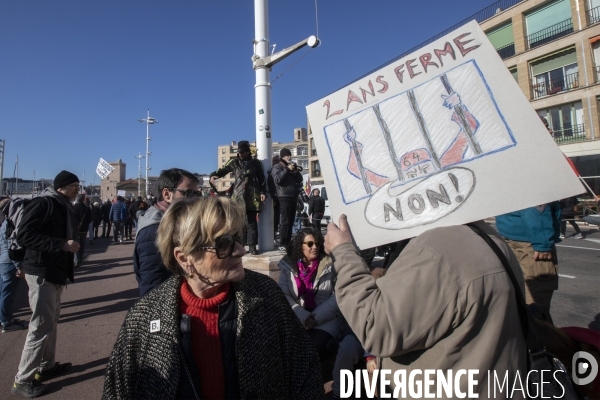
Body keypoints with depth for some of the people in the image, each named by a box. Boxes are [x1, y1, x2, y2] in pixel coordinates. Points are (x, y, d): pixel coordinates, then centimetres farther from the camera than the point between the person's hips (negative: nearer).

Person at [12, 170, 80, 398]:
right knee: (41, 326, -3)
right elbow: (24, 236, -22)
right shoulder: (42, 205, -15)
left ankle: (46, 366, 32)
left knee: (51, 321, 18)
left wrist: (73, 241, 5)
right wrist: (61, 244, -26)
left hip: (56, 271, 9)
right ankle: (23, 380, 12)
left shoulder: (64, 207, 14)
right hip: (41, 273, -9)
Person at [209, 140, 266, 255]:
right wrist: (213, 175, -18)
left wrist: (263, 192, -2)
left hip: (252, 197, -1)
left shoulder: (256, 163, 8)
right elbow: (222, 170, 2)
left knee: (251, 222, 4)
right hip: (238, 197, 1)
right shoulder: (234, 162, 8)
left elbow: (262, 179, 8)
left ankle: (252, 246, 10)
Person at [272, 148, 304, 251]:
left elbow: (299, 180, 21)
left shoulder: (292, 167, 24)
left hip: (293, 197, 8)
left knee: (290, 222, 8)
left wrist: (296, 171, 4)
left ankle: (288, 243, 13)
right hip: (284, 197, -7)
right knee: (284, 222, -12)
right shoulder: (277, 167, 2)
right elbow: (278, 179, -16)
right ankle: (282, 244, -10)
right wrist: (287, 169, -13)